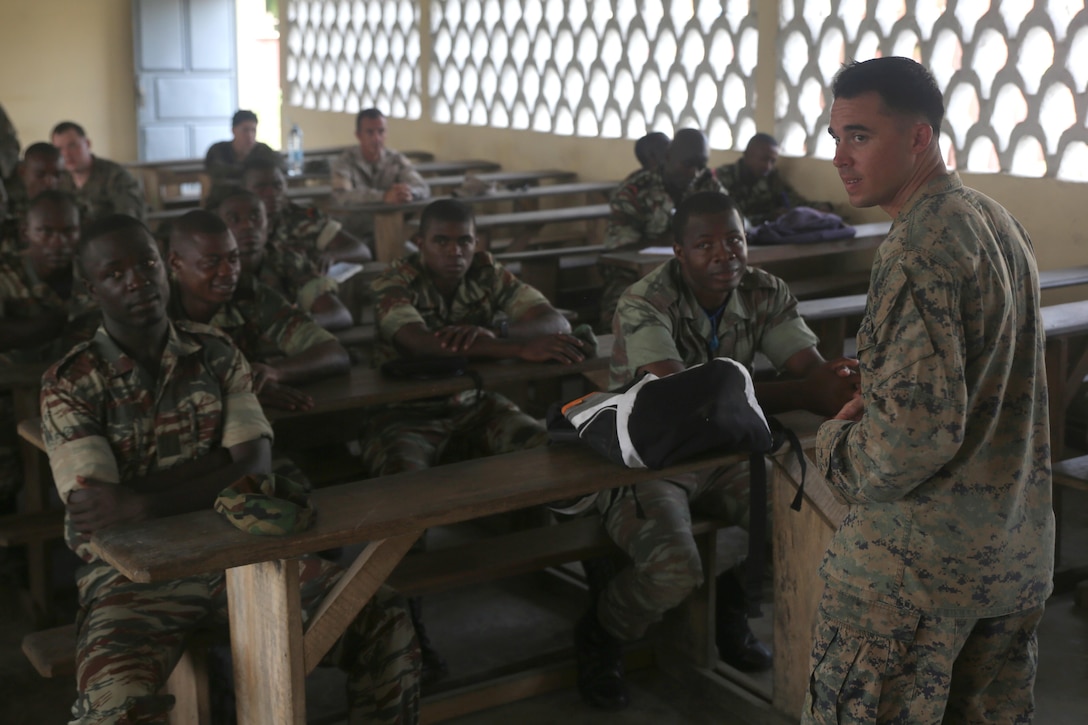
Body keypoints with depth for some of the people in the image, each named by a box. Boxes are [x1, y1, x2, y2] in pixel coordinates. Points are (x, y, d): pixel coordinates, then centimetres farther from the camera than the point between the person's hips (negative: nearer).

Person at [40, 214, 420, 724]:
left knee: (385, 623, -9)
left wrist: (142, 503, -17)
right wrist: (218, 461, -12)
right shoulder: (69, 384, -3)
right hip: (131, 573, -3)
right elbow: (95, 512, -13)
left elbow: (255, 468, -5)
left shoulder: (215, 354, 6)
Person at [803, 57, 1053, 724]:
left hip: (924, 555, -9)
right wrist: (874, 404, 12)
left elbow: (916, 433, -27)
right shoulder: (1002, 224, 9)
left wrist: (835, 441, -8)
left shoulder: (919, 251, -21)